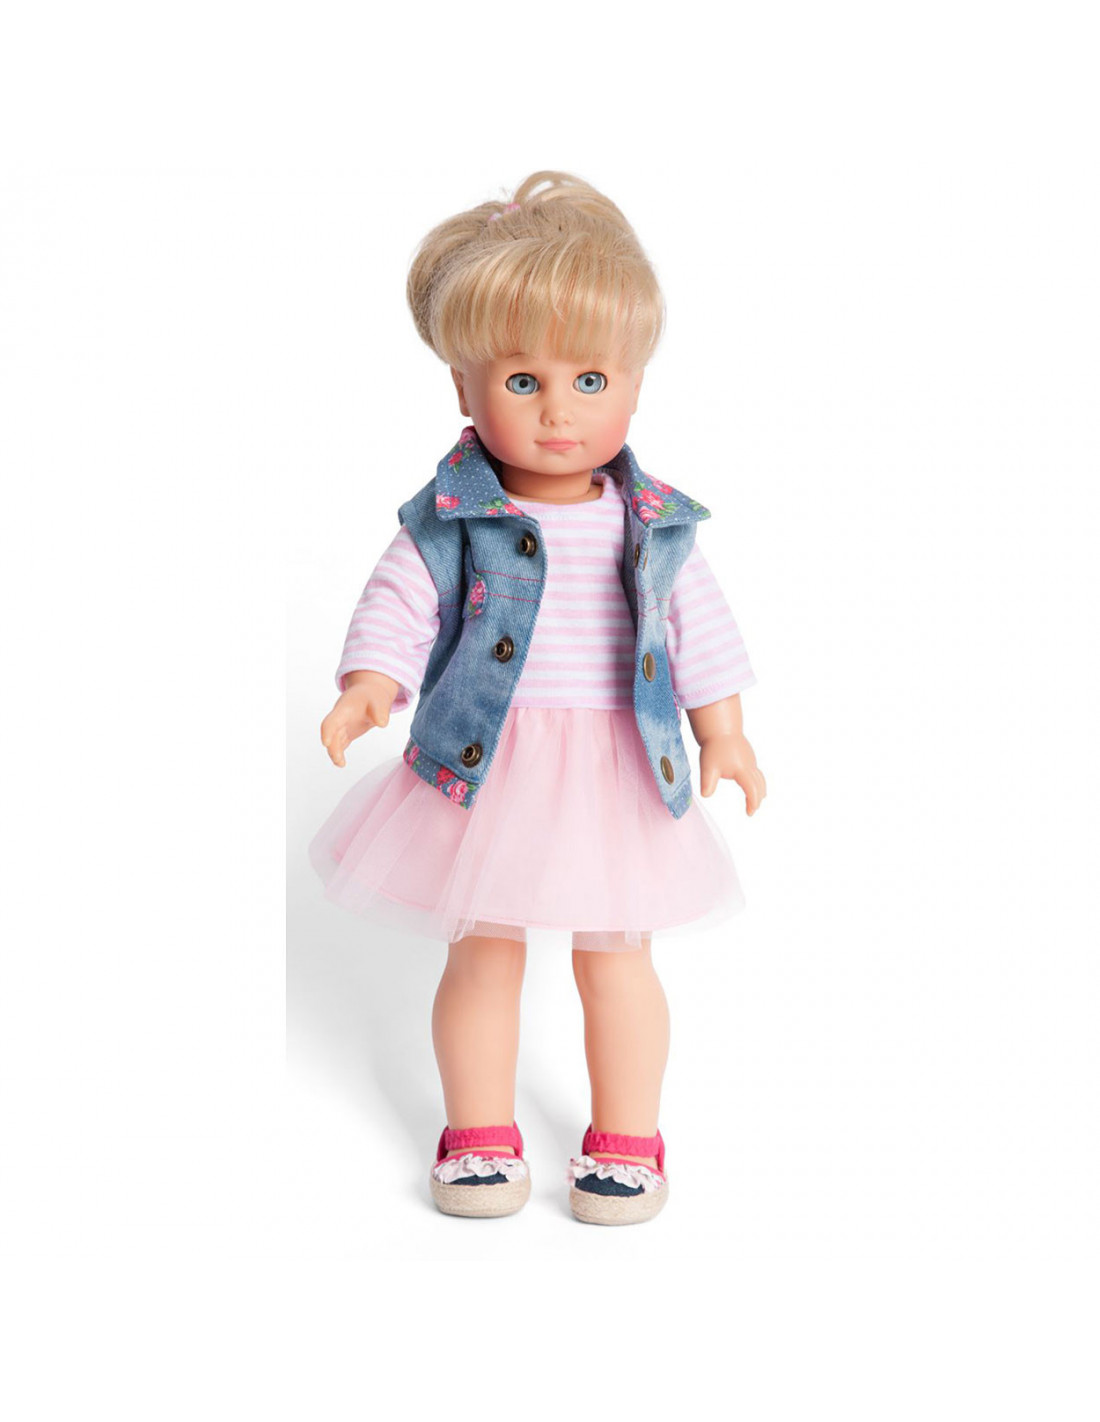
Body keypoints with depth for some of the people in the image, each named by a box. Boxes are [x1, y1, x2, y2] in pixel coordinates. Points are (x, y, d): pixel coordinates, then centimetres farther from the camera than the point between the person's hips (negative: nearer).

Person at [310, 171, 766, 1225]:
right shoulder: (449, 519, -6)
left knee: (616, 956, 10)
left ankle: (626, 1139, 26)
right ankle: (480, 1135, 26)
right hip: (483, 771, -1)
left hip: (615, 771, 1)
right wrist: (367, 693, -24)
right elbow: (398, 607, -8)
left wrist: (723, 733, 8)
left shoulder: (653, 526, 1)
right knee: (481, 953, 9)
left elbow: (700, 627, 8)